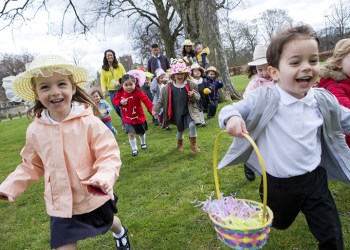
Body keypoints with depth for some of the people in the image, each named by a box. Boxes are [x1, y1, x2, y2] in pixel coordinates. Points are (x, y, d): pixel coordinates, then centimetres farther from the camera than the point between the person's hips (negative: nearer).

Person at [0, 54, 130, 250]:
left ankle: (120, 232, 65)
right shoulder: (35, 130, -8)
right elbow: (32, 165, 7)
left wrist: (104, 179, -39)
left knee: (109, 222, 27)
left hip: (95, 199, -2)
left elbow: (109, 155, -21)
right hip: (60, 205, 2)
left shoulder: (89, 122, -23)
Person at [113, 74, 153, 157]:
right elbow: (114, 100, 0)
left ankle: (143, 143, 50)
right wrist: (120, 102, -24)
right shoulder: (120, 93, -12)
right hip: (128, 119, 1)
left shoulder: (138, 92, -24)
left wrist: (152, 109, -48)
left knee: (141, 132, 19)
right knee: (131, 133, -13)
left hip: (139, 117, -1)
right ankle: (134, 149, 7)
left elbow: (146, 101, -33)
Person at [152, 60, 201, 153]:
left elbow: (197, 98, -2)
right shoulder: (168, 87, -7)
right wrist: (155, 109, -5)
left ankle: (193, 144, 3)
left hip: (188, 111, 0)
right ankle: (180, 144, 45)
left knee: (192, 125, -20)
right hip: (177, 113, 1)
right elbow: (161, 99, 1)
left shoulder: (191, 85, -6)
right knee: (180, 129, 14)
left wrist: (193, 96, -25)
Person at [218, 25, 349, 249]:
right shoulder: (264, 99, -17)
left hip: (314, 180, 2)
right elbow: (231, 109, -12)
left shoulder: (323, 101, -6)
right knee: (278, 224, 27)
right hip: (278, 184, -2)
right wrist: (232, 117, -35)